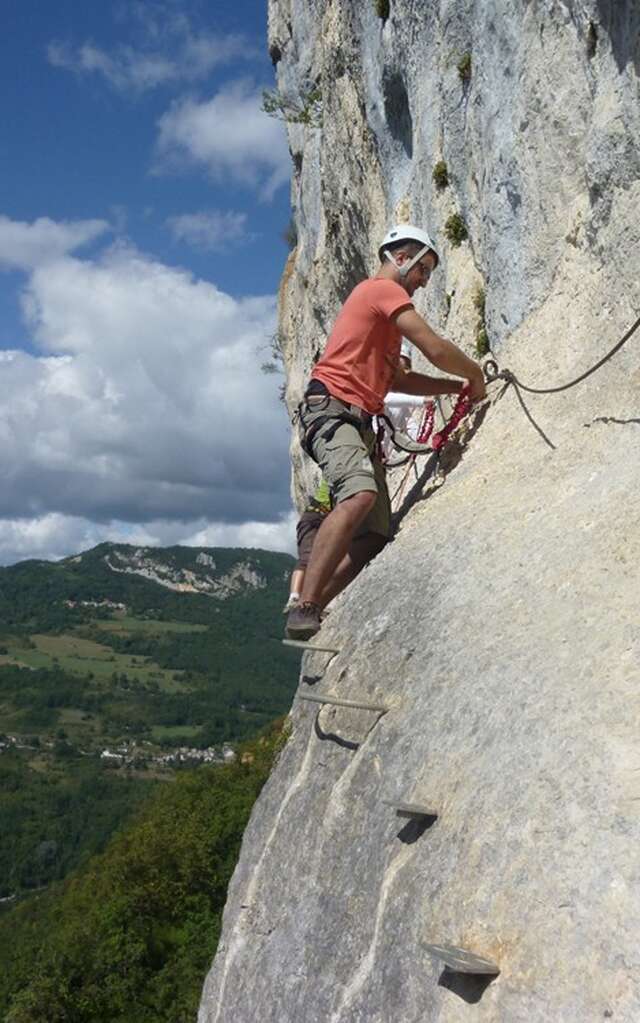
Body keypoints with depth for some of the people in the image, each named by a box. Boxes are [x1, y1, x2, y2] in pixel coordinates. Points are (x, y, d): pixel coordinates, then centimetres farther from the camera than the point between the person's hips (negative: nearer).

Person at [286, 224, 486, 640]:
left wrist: (458, 386, 24)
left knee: (373, 536, -3)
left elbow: (400, 379, 33)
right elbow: (436, 349, -7)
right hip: (332, 410, -10)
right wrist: (476, 375, 10)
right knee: (361, 494, -35)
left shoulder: (380, 301, 33)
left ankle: (311, 613, -6)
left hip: (358, 423, 10)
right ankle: (304, 608, -38)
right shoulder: (384, 289, 1)